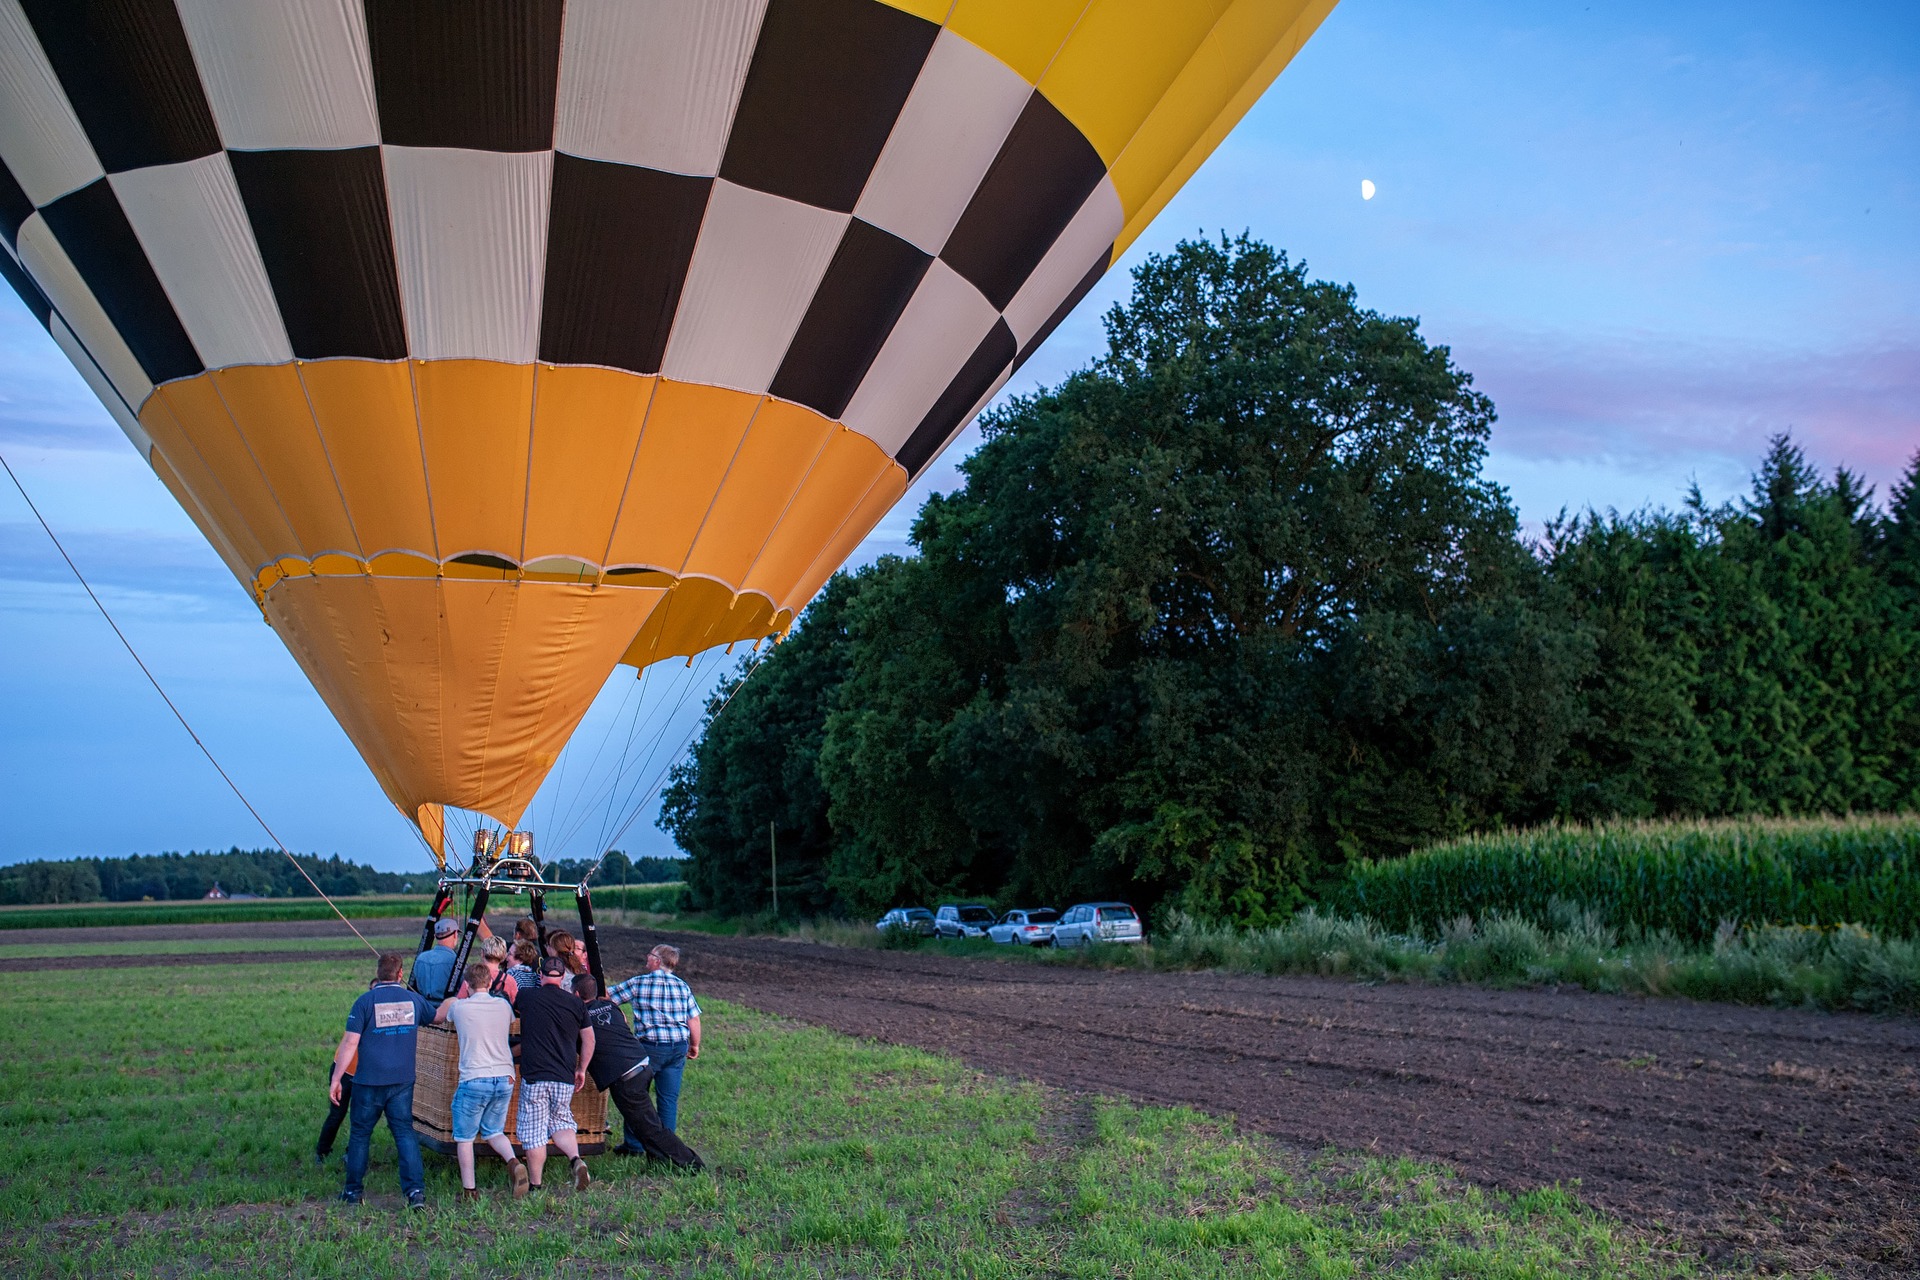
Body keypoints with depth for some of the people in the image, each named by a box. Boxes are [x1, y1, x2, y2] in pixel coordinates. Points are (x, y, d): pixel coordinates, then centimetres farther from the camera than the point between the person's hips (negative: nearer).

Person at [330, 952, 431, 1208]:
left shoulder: (366, 1001, -7)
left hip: (369, 1081, -2)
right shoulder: (414, 999, 4)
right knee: (405, 1132, 4)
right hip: (403, 1081, 3)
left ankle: (353, 1191, 20)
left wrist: (335, 1079, -6)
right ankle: (416, 1190, -9)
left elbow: (350, 1043, -10)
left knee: (360, 1133, 12)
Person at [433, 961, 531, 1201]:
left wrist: (448, 1004, 39)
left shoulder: (458, 1007, -2)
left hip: (474, 1079, -4)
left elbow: (436, 1017, 20)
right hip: (505, 1078, 4)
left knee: (464, 1136, 12)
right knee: (493, 1131, 18)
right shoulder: (503, 1006, 7)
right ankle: (514, 1162, -9)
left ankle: (469, 1190, 12)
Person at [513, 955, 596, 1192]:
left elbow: (513, 1008, 20)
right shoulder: (576, 1004, 5)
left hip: (534, 1077, -3)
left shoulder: (527, 997, -2)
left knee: (534, 1132, 6)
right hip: (565, 1078, 3)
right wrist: (582, 1070, 22)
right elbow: (589, 1040, 11)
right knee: (561, 1123, 18)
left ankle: (536, 1185, 10)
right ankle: (576, 1159, -7)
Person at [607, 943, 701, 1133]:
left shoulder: (638, 983, -5)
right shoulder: (683, 986, 5)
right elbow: (694, 1020, 4)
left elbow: (607, 995, 3)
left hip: (651, 1046, -3)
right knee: (669, 1097, 8)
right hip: (679, 1047, 3)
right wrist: (694, 1045, 17)